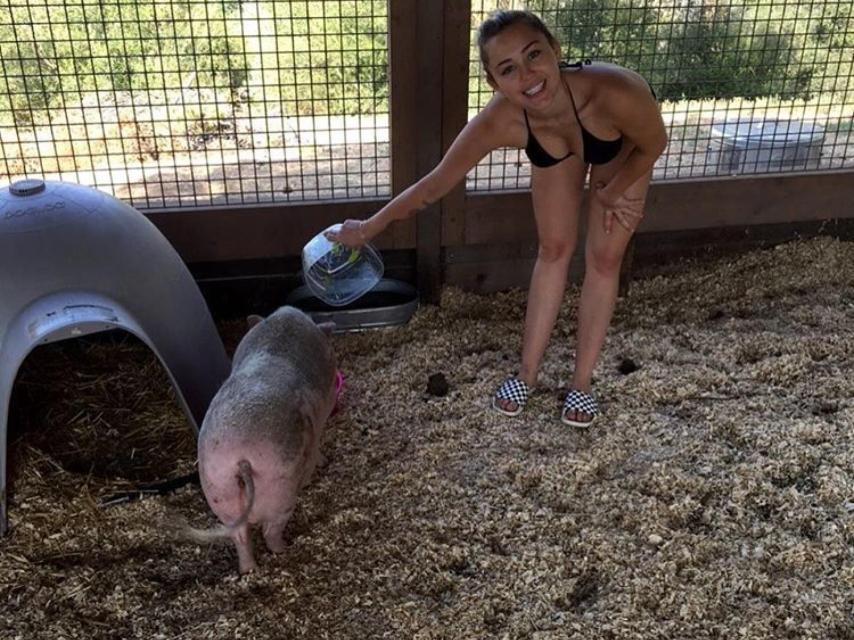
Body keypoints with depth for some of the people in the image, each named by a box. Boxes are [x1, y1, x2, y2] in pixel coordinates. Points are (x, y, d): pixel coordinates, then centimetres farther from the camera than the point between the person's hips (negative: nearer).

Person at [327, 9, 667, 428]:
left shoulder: (614, 91, -48)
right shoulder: (498, 122, -39)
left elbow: (654, 144, -24)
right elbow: (436, 182, -23)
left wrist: (611, 192, -13)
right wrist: (368, 228, -15)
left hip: (624, 151, -1)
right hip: (557, 149, 1)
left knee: (603, 258, 3)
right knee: (553, 249, 8)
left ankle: (581, 382, 17)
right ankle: (528, 372, 22)